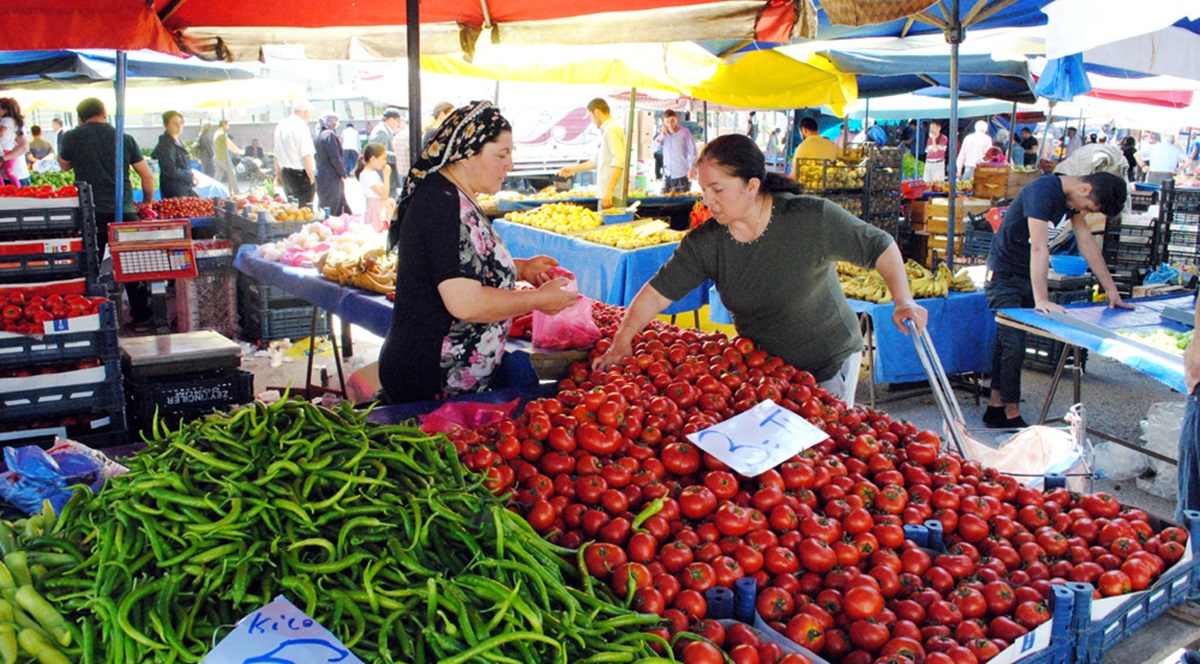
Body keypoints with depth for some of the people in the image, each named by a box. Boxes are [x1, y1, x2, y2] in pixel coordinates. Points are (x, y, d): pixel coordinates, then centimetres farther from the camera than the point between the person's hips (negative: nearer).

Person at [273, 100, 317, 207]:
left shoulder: (280, 125, 12)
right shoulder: (301, 127, -13)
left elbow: (276, 155, 19)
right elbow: (306, 156, -18)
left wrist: (278, 174, 27)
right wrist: (312, 178, -13)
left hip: (285, 174, 8)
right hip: (301, 174, -8)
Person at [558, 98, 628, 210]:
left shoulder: (612, 129, -11)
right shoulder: (607, 130, 21)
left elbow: (618, 162, -21)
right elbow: (597, 161, 33)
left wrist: (609, 191, -26)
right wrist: (574, 169, 37)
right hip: (606, 193, 10)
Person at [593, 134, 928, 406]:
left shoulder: (812, 218, -22)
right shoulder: (704, 242, -13)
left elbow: (880, 247, -10)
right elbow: (657, 292, -11)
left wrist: (904, 300, -18)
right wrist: (622, 341, -21)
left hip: (829, 363, -3)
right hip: (760, 365, 3)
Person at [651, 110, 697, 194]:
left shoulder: (684, 132, -6)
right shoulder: (664, 133, 9)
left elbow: (692, 151, -6)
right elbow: (653, 148, 6)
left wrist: (691, 169, -14)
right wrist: (661, 137, -11)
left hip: (682, 175, -5)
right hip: (668, 175, 5)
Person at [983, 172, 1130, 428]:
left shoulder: (1071, 197, 3)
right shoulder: (1043, 191, -26)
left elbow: (1087, 242, 7)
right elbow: (1039, 248, -33)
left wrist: (1111, 289, 6)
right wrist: (1041, 300, -38)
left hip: (1027, 277, 9)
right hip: (1004, 275, -9)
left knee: (1007, 342, 11)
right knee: (1014, 346, -10)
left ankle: (995, 408, 18)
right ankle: (1012, 417, -3)